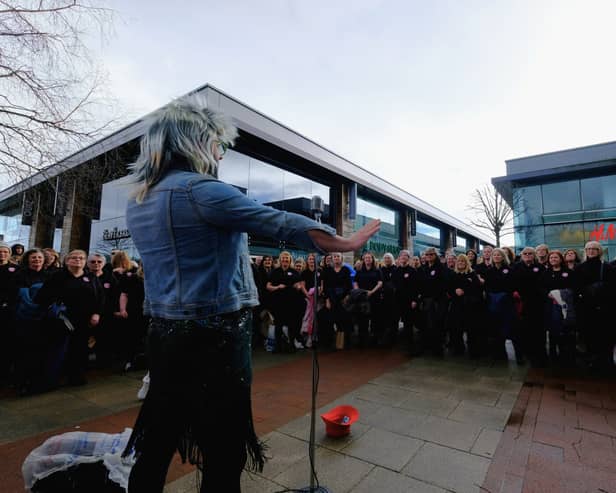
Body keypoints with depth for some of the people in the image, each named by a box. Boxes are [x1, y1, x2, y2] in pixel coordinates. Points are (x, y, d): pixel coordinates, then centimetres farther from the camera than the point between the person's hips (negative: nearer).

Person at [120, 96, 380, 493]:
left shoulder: (138, 203, 11)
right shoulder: (200, 189, -15)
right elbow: (280, 222, -19)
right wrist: (346, 243, -11)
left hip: (165, 336, 9)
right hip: (213, 339, -8)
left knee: (155, 445, 22)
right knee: (223, 453, 10)